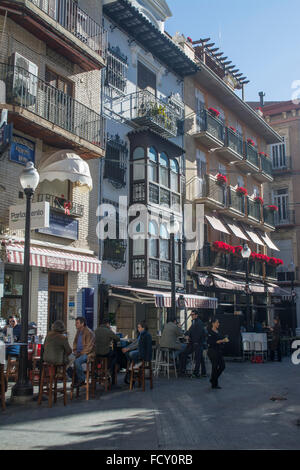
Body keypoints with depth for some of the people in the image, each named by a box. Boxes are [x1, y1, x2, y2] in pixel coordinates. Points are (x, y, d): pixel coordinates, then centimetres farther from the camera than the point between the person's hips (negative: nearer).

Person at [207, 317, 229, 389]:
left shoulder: (218, 332, 12)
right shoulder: (210, 332, -14)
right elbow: (211, 342, -23)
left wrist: (225, 340, 0)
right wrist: (221, 341, -24)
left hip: (218, 351, 8)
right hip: (212, 351, -8)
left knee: (222, 366, 7)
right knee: (215, 367, -2)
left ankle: (213, 379, 24)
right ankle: (214, 384, 11)